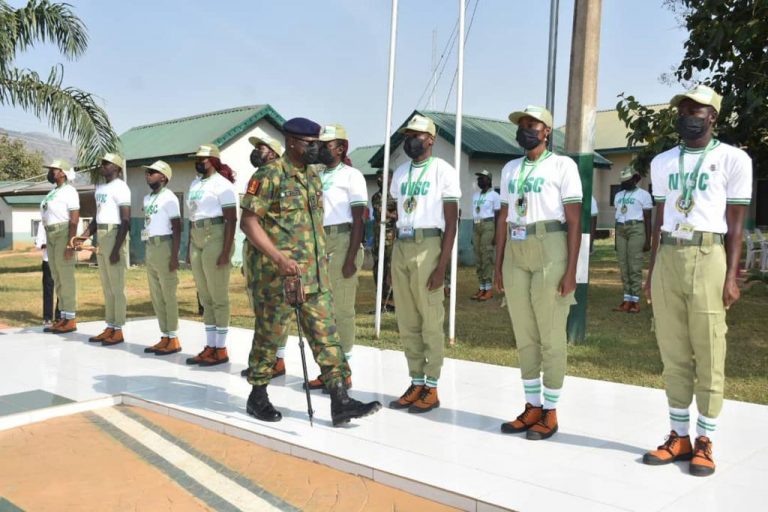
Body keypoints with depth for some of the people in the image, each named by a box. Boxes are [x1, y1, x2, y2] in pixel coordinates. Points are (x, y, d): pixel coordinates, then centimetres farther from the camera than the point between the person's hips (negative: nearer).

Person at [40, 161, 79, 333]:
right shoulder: (52, 192, 18)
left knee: (66, 277, -7)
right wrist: (47, 241, 15)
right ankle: (63, 317, 16)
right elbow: (48, 217, 18)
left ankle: (71, 319, -2)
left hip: (63, 235, -9)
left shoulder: (69, 191, -9)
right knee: (57, 279, 10)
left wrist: (70, 243, -22)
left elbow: (74, 219, -16)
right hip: (51, 236, 9)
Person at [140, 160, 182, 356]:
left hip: (164, 248, -9)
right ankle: (165, 337, 18)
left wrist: (174, 255, -18)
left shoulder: (169, 198, -8)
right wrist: (147, 252, 16)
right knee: (156, 296, 11)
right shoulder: (147, 198, 16)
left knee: (168, 295, -4)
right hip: (150, 249, 9)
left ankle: (173, 339, 2)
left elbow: (177, 228, -12)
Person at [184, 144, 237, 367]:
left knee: (218, 297, -3)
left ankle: (221, 350, 5)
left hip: (216, 239, -8)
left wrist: (226, 251, -19)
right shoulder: (194, 184, 17)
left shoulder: (221, 184, -7)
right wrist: (188, 248, 18)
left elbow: (231, 219, -13)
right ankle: (210, 347, 18)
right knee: (205, 298, 11)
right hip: (197, 240, 8)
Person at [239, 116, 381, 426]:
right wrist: (279, 258, -22)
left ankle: (340, 401, 4)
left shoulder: (313, 176, 13)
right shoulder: (270, 176, -10)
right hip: (277, 274, -7)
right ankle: (258, 397, 24)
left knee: (326, 335, 2)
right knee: (268, 336, 7)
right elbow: (248, 222, -14)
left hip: (315, 274, 7)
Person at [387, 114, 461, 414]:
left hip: (428, 247, -7)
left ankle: (431, 389, 9)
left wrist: (442, 265, -15)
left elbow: (451, 223, -7)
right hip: (401, 247, 7)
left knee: (430, 322, -1)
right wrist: (393, 262, 16)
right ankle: (416, 384, 20)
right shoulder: (400, 173, 16)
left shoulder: (443, 171, -4)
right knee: (407, 323, 10)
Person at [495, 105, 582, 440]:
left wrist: (571, 270, -12)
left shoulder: (562, 165, -1)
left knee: (551, 336, 0)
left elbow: (574, 221, -5)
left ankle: (550, 413, 11)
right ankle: (532, 407, 21)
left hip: (549, 250, -6)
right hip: (515, 253, 6)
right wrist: (498, 264, 13)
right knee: (524, 336, 10)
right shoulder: (510, 169, 16)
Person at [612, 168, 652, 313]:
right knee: (624, 267, 4)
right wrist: (616, 239, 17)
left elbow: (647, 219, -2)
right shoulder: (618, 195, 16)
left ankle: (635, 301, -4)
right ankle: (627, 299, 8)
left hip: (636, 229, -6)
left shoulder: (643, 195, -1)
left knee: (635, 267, -7)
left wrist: (648, 241, -7)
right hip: (620, 230, 6)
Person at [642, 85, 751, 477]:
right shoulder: (662, 162, 15)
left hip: (708, 258, -4)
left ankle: (704, 442, 11)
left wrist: (731, 276, -7)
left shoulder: (733, 159, 1)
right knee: (673, 354, 8)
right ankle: (679, 437, 17)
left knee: (709, 355, 0)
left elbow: (735, 223, -1)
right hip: (668, 259, 5)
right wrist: (651, 272, 14)